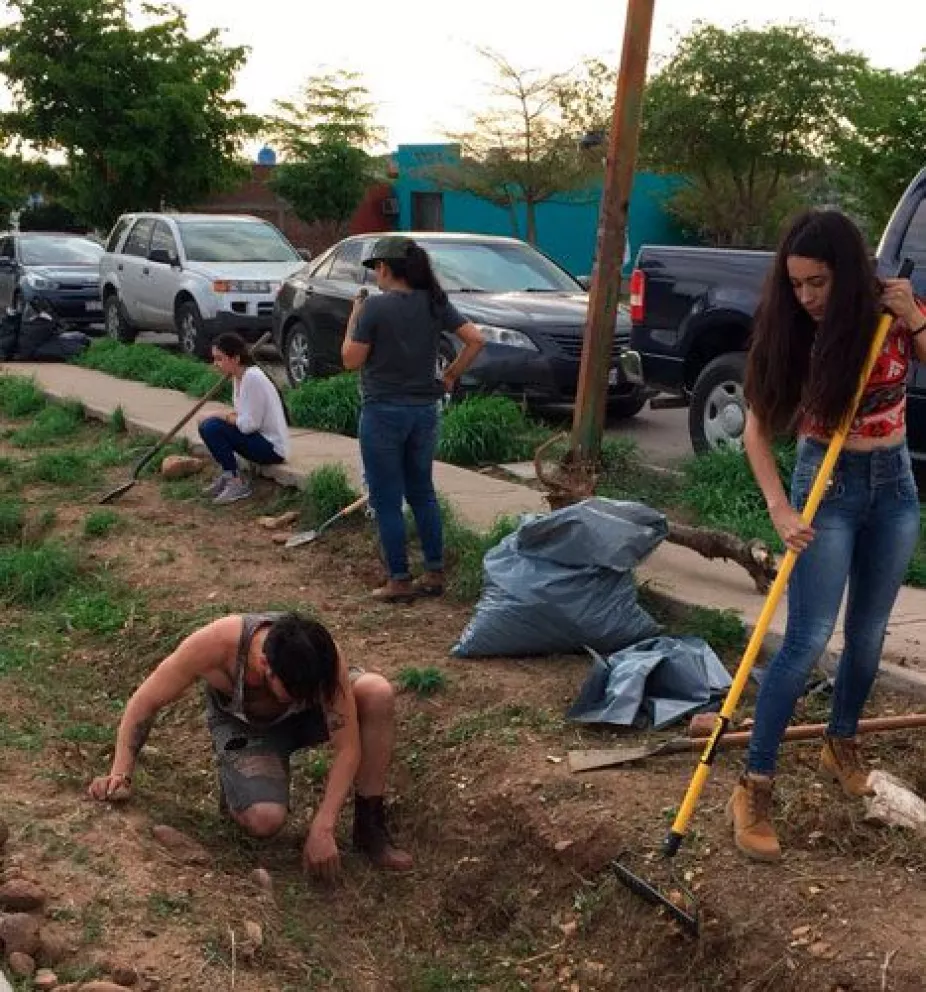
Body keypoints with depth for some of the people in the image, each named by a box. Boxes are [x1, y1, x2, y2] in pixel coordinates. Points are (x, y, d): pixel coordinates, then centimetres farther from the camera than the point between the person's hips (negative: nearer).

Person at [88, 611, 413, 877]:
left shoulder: (323, 660, -36)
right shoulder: (217, 643, -39)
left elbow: (347, 748, -28)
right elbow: (145, 701, -22)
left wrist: (322, 830, -33)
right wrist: (120, 774, -24)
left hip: (305, 720, 2)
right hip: (243, 727, -1)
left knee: (379, 692, -30)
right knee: (265, 820, -30)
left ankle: (369, 824, -12)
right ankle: (235, 786, 8)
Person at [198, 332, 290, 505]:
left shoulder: (252, 378, -21)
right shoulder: (238, 377, 7)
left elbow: (249, 424, -23)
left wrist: (227, 418, -6)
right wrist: (229, 416, -6)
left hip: (273, 448, -9)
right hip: (260, 439, 9)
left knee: (211, 427, -19)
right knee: (206, 425, 3)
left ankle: (236, 484, -11)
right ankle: (227, 476, 10)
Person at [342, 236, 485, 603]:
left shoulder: (374, 307, -14)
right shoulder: (435, 303, 2)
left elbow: (351, 359, -10)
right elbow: (475, 340, -1)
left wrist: (354, 315, 1)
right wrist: (450, 376, 7)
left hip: (383, 411, -6)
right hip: (425, 410, 6)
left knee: (387, 501, 5)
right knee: (422, 493, 18)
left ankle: (400, 581, 9)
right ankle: (435, 573, 21)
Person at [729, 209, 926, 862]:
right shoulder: (791, 333, -12)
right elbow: (758, 429, -12)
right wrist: (780, 508, -24)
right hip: (827, 485, -3)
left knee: (868, 633, 14)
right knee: (807, 642, -10)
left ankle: (841, 744, 36)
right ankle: (755, 786, -3)